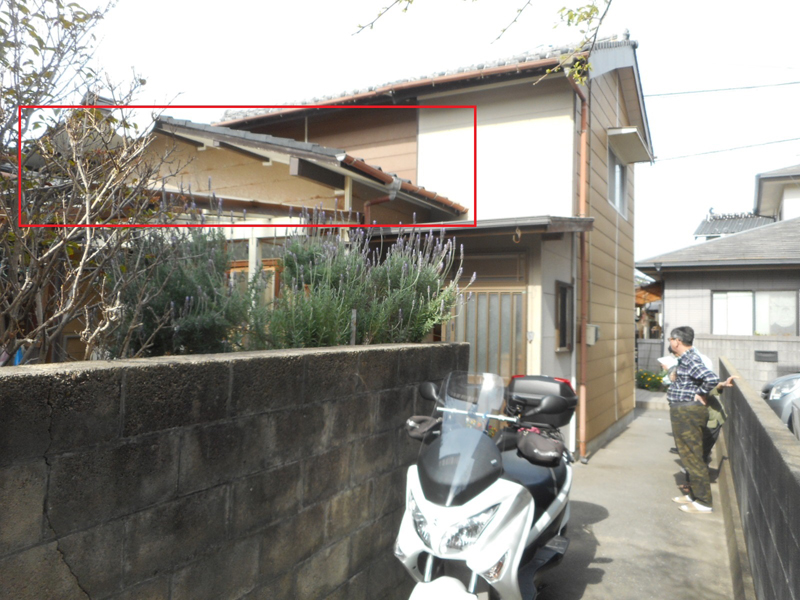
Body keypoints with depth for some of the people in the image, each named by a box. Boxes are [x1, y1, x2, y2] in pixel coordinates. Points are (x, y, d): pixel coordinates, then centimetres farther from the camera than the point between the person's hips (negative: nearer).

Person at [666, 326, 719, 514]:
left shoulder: (690, 360, -19)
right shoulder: (686, 359, 13)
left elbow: (712, 378, -33)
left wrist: (701, 394, -19)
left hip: (687, 413, -11)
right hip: (683, 412, 11)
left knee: (692, 457, -4)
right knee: (690, 455, 18)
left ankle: (703, 502, 3)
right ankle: (693, 495, 28)